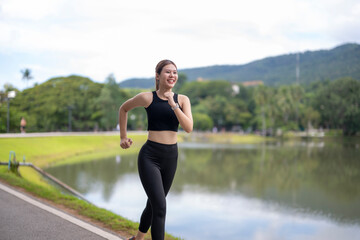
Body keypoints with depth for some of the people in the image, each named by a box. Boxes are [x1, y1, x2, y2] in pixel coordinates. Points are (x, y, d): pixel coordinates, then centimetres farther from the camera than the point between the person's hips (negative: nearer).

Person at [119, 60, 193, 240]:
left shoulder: (182, 100, 2)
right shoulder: (147, 98, -6)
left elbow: (188, 128, -12)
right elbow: (123, 109, 11)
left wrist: (173, 105, -20)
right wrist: (123, 137, 12)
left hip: (171, 157, 5)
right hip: (150, 157, -4)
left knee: (154, 204, 20)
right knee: (160, 207, -14)